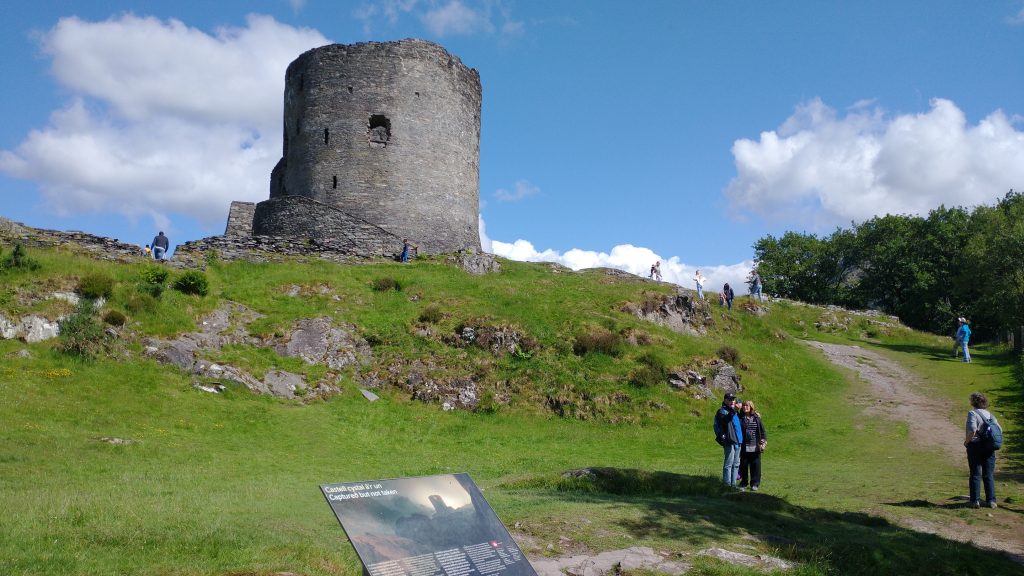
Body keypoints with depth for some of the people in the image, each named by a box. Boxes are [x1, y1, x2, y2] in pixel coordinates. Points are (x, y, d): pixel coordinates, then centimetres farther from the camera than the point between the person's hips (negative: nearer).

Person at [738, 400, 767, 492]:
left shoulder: (756, 418, 5)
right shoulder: (740, 418, 0)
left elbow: (762, 430, 11)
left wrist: (764, 440, 2)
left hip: (755, 447, 1)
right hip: (744, 447, -1)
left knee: (755, 465, 4)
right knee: (743, 465, 5)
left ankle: (755, 484, 15)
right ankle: (743, 483, 17)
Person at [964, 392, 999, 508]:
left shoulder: (972, 413, -10)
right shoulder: (990, 414, 9)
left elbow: (973, 431, -21)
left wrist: (966, 442, -8)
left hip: (975, 446, -5)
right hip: (989, 448, 5)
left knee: (975, 475, 1)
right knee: (989, 475, 11)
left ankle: (975, 501, 2)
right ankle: (991, 501, 10)